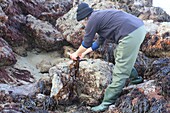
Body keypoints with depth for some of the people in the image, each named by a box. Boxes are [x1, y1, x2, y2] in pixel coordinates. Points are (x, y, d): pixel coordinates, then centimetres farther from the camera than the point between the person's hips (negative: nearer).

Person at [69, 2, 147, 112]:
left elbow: (86, 43, 11)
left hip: (131, 34, -9)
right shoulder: (101, 15, 27)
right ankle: (135, 77, 42)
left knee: (120, 71, -6)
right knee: (119, 54, 31)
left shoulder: (93, 19, 0)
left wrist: (77, 53, 29)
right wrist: (85, 52, 47)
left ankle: (108, 103, -2)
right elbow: (100, 40, 38)